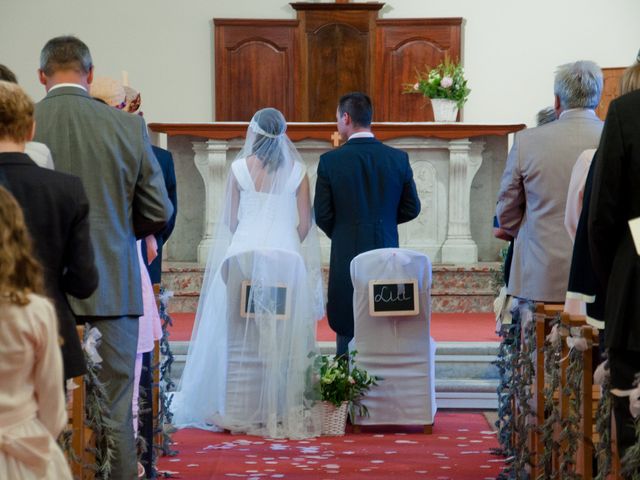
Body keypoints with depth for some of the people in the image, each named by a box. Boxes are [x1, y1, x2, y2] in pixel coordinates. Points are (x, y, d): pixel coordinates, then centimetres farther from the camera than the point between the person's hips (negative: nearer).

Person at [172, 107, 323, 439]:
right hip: (286, 257, 0)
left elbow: (230, 219, 6)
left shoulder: (240, 167, 1)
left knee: (241, 334, 5)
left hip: (244, 253, 0)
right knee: (283, 337, 4)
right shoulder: (297, 171, 2)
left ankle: (241, 410, 5)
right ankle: (281, 408, 2)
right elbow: (305, 223, 3)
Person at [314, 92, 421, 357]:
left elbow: (322, 215, -5)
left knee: (346, 333, 6)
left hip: (346, 256, -2)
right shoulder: (398, 158, -1)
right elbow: (411, 209, 6)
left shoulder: (330, 161, -8)